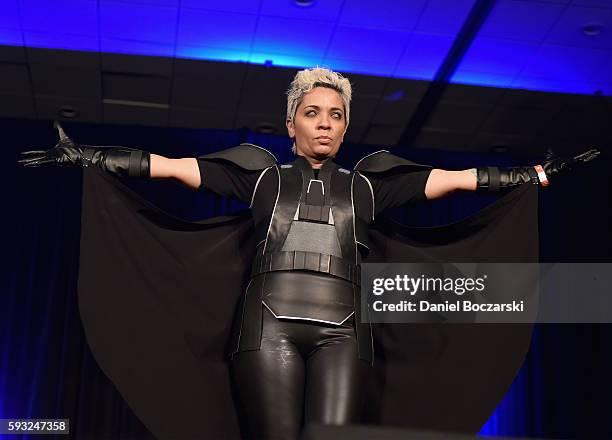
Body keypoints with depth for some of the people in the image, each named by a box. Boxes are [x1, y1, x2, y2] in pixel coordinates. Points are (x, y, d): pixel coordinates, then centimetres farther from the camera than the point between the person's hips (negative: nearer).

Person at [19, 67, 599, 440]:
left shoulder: (366, 184, 20)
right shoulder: (263, 176, 18)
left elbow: (456, 178, 18)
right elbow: (167, 165, 14)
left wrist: (541, 173, 15)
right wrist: (84, 156, 9)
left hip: (342, 330, 1)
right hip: (270, 324, -1)